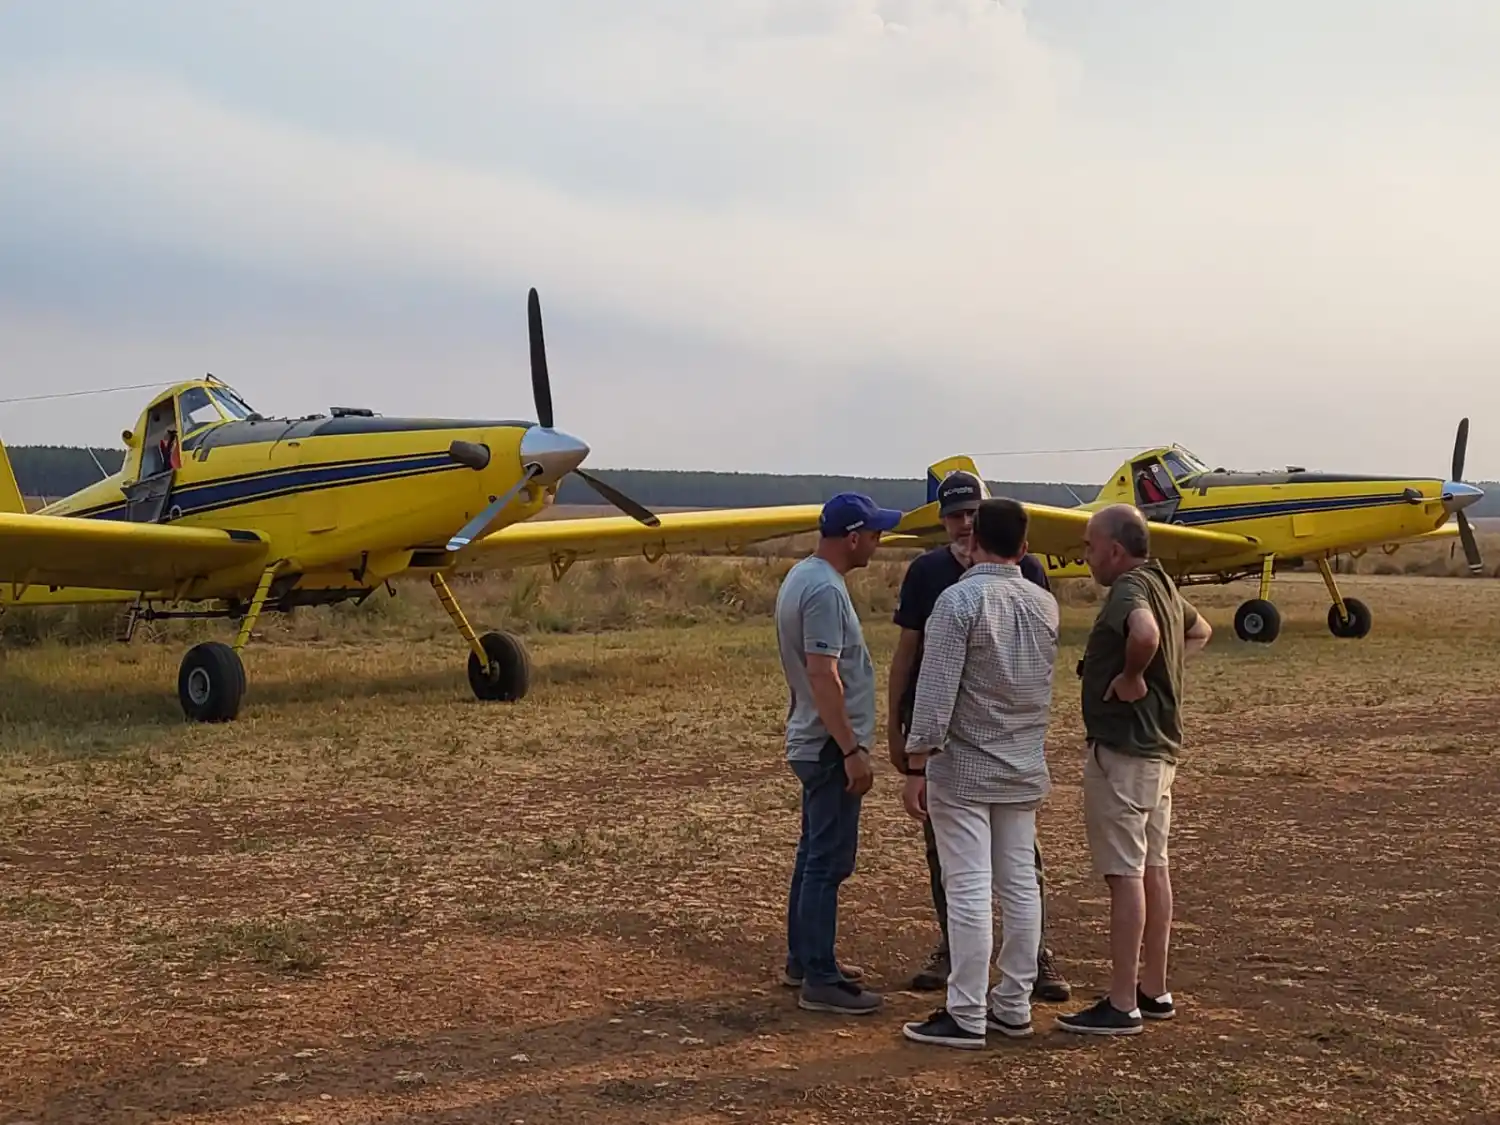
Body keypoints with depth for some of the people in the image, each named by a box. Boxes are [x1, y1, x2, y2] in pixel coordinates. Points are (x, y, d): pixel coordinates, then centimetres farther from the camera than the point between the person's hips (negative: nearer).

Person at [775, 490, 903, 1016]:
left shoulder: (800, 577, 12)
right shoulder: (825, 589, -21)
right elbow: (823, 676, -26)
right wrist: (852, 750, -25)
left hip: (813, 744, 11)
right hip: (830, 748, -11)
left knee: (814, 856, 18)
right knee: (828, 863, -6)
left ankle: (804, 960, 28)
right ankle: (819, 981, -1)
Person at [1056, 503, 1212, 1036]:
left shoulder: (1129, 589, -17)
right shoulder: (1164, 586, 13)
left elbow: (1145, 633, -41)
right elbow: (1199, 631, 32)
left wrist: (1131, 677, -23)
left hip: (1122, 748, -10)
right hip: (1160, 746, 10)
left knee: (1125, 875, -7)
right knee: (1153, 869, 15)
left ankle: (1122, 1005, -4)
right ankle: (1154, 991, 23)